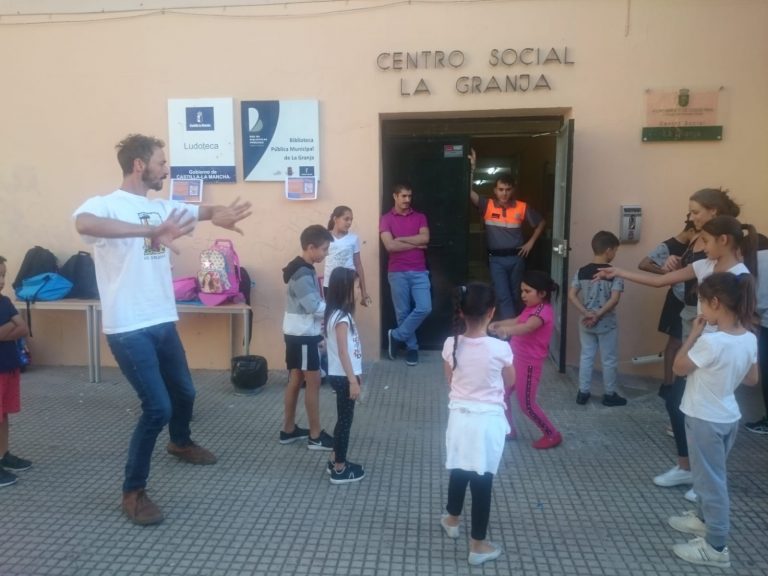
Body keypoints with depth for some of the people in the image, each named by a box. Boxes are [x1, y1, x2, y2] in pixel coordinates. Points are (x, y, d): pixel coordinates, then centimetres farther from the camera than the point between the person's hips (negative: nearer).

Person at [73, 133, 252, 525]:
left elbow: (204, 211, 14)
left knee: (184, 392, 23)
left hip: (163, 322, 8)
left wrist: (221, 214, -11)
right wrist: (150, 231, -46)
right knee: (157, 407, -10)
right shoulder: (105, 205, -15)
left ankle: (180, 443, 54)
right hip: (128, 329, -8)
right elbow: (83, 224, -37)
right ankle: (133, 492, 10)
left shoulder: (162, 208, 9)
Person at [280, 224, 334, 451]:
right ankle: (315, 436, 7)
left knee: (296, 380, 15)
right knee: (313, 382, -2)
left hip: (298, 332, 10)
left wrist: (330, 305, 4)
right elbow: (314, 307, -22)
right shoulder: (303, 274, -20)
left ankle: (288, 430, 24)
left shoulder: (303, 269, 12)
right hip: (303, 334, -10)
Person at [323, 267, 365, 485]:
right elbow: (343, 353, -22)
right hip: (343, 376, -9)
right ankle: (340, 470, 12)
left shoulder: (337, 313, 9)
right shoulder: (341, 317, -20)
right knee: (345, 420, 1)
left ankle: (336, 461, 30)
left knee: (343, 418, 18)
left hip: (342, 375, 9)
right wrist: (353, 381, -21)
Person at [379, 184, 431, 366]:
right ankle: (412, 346, 20)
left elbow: (425, 238, -8)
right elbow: (390, 246, -12)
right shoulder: (386, 219, 2)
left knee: (424, 308, -9)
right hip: (397, 272, -2)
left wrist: (400, 239, -10)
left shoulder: (420, 217, 10)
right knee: (403, 312, 3)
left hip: (419, 271, 2)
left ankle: (396, 336, 9)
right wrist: (416, 244, -6)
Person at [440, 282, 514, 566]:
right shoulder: (500, 348, -18)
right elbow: (510, 383, 0)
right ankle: (478, 546, 20)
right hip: (488, 421, -3)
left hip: (459, 416, 3)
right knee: (482, 480, 8)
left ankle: (452, 519, 47)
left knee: (458, 471, 24)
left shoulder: (451, 345, -10)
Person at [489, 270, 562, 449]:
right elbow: (517, 321, 25)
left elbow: (527, 327, -40)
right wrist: (498, 324, 8)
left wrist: (507, 330, -58)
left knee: (527, 404, 1)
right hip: (516, 358, 9)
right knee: (502, 394, 14)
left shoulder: (543, 311, -21)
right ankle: (508, 430, 30)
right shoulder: (531, 308, 8)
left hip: (529, 364, -9)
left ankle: (553, 435, 19)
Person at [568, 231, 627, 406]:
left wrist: (587, 313, -9)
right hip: (606, 323, -4)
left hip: (586, 323, 4)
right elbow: (614, 299, -22)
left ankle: (583, 393, 21)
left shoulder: (581, 271, -2)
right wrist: (598, 315, -17)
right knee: (609, 360, 11)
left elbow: (571, 295, -7)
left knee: (586, 356, 14)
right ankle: (609, 394, 23)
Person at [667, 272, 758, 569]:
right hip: (729, 417, 8)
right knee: (713, 474, 24)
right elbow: (752, 379, 10)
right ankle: (706, 518, 43)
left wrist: (693, 335, -9)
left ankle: (716, 547, 15)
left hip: (705, 419, -8)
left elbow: (679, 368, -13)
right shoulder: (750, 339, -4)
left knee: (711, 479, 4)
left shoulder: (711, 341, -28)